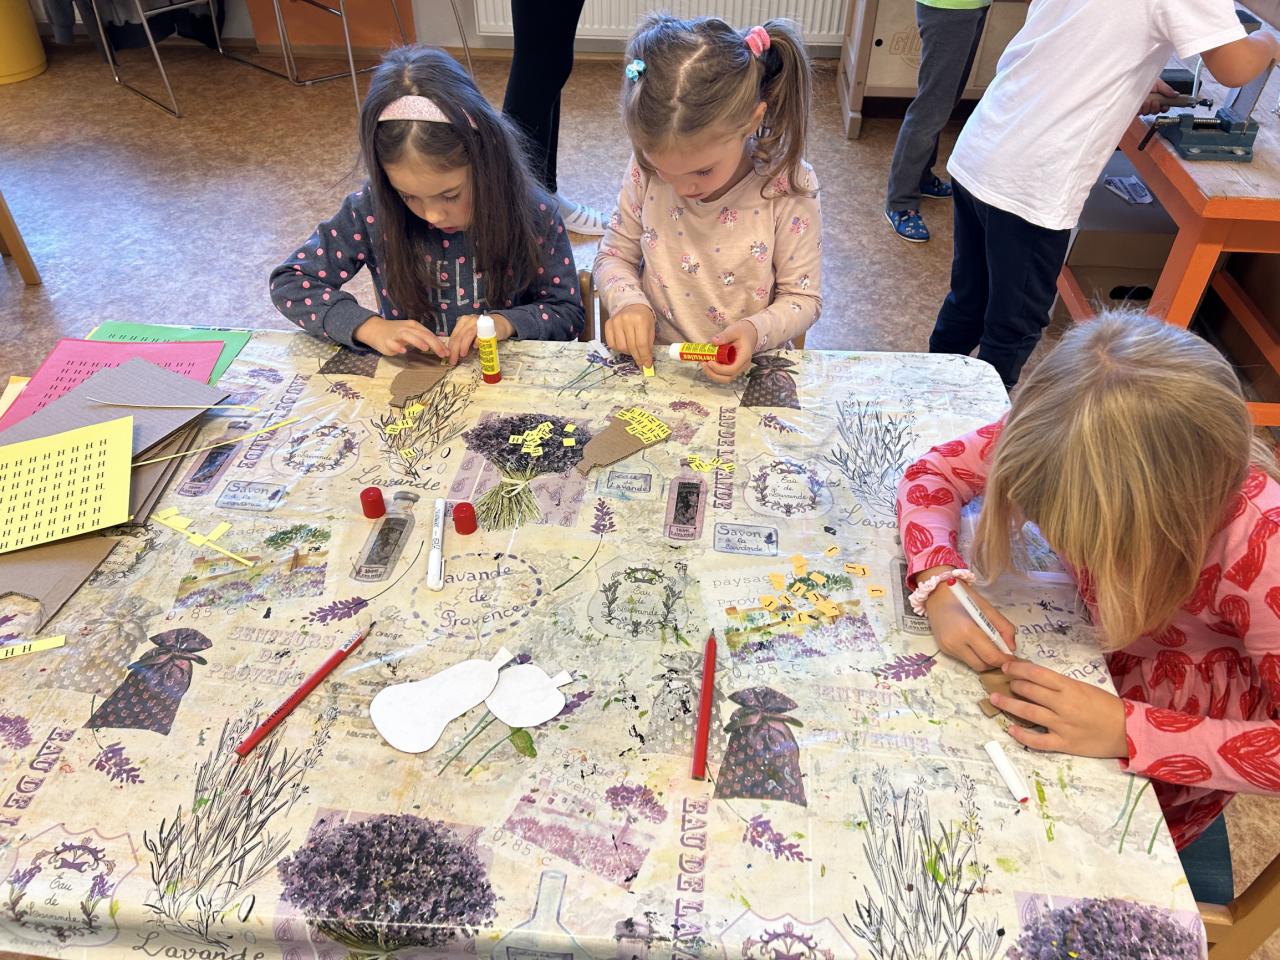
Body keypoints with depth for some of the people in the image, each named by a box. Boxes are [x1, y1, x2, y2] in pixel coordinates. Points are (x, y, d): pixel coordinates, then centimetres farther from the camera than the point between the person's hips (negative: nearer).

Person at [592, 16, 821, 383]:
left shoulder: (788, 186, -14)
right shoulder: (647, 169, -8)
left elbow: (803, 297, -6)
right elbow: (614, 255, 5)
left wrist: (757, 331, -24)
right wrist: (628, 302, -15)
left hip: (747, 369, 0)